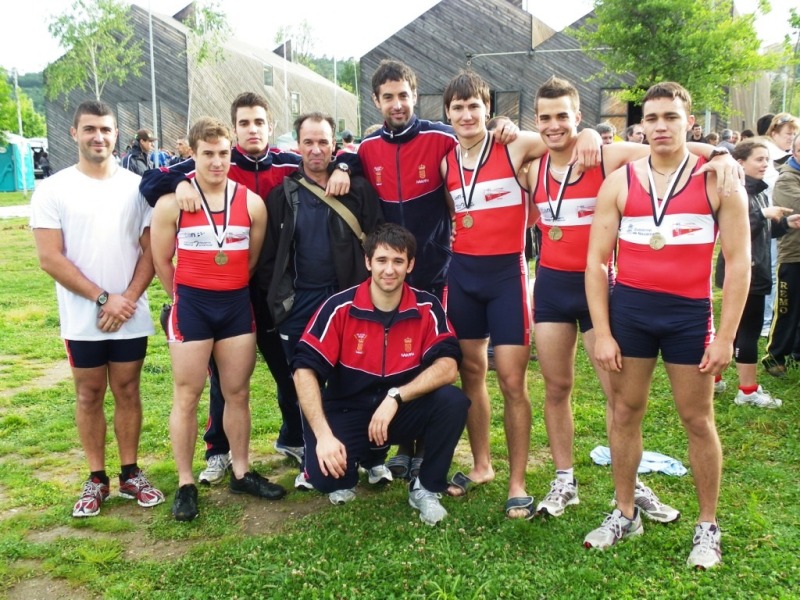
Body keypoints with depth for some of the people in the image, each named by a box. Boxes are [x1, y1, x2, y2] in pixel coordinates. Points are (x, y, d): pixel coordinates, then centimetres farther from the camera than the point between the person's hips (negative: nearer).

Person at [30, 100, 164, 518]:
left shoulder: (136, 186, 1)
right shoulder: (53, 190, -3)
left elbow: (151, 249, 1)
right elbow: (50, 258, -8)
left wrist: (128, 298, -12)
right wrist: (102, 298, -13)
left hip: (131, 316, 1)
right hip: (82, 319, -1)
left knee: (127, 392, 10)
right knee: (89, 396, 9)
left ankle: (130, 474, 22)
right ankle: (96, 479, 21)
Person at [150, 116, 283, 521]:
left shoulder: (252, 203, 0)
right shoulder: (171, 203, -7)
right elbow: (162, 262, 1)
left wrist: (230, 293, 13)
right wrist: (185, 301, 8)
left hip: (238, 304, 3)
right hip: (191, 305, -2)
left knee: (238, 393, 11)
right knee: (187, 396, 4)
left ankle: (241, 474, 25)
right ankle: (185, 485, 15)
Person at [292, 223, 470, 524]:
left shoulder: (427, 308, -9)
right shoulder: (341, 307, -14)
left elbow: (448, 366, -19)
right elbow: (304, 369, -18)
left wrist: (395, 397, -32)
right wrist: (323, 434, -29)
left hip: (403, 411, 2)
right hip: (348, 412, -1)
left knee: (453, 401, -27)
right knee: (323, 474, -27)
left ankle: (426, 489, -3)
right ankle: (348, 473, 14)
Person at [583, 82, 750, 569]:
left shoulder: (718, 181, -3)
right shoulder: (619, 183, 2)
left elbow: (738, 262, -4)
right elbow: (597, 260, 1)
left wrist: (726, 337, -10)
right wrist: (602, 333, -5)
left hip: (690, 312, -2)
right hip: (629, 308, 2)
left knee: (698, 419, 7)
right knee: (625, 411, 10)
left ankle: (708, 527, 22)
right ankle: (625, 514, 26)